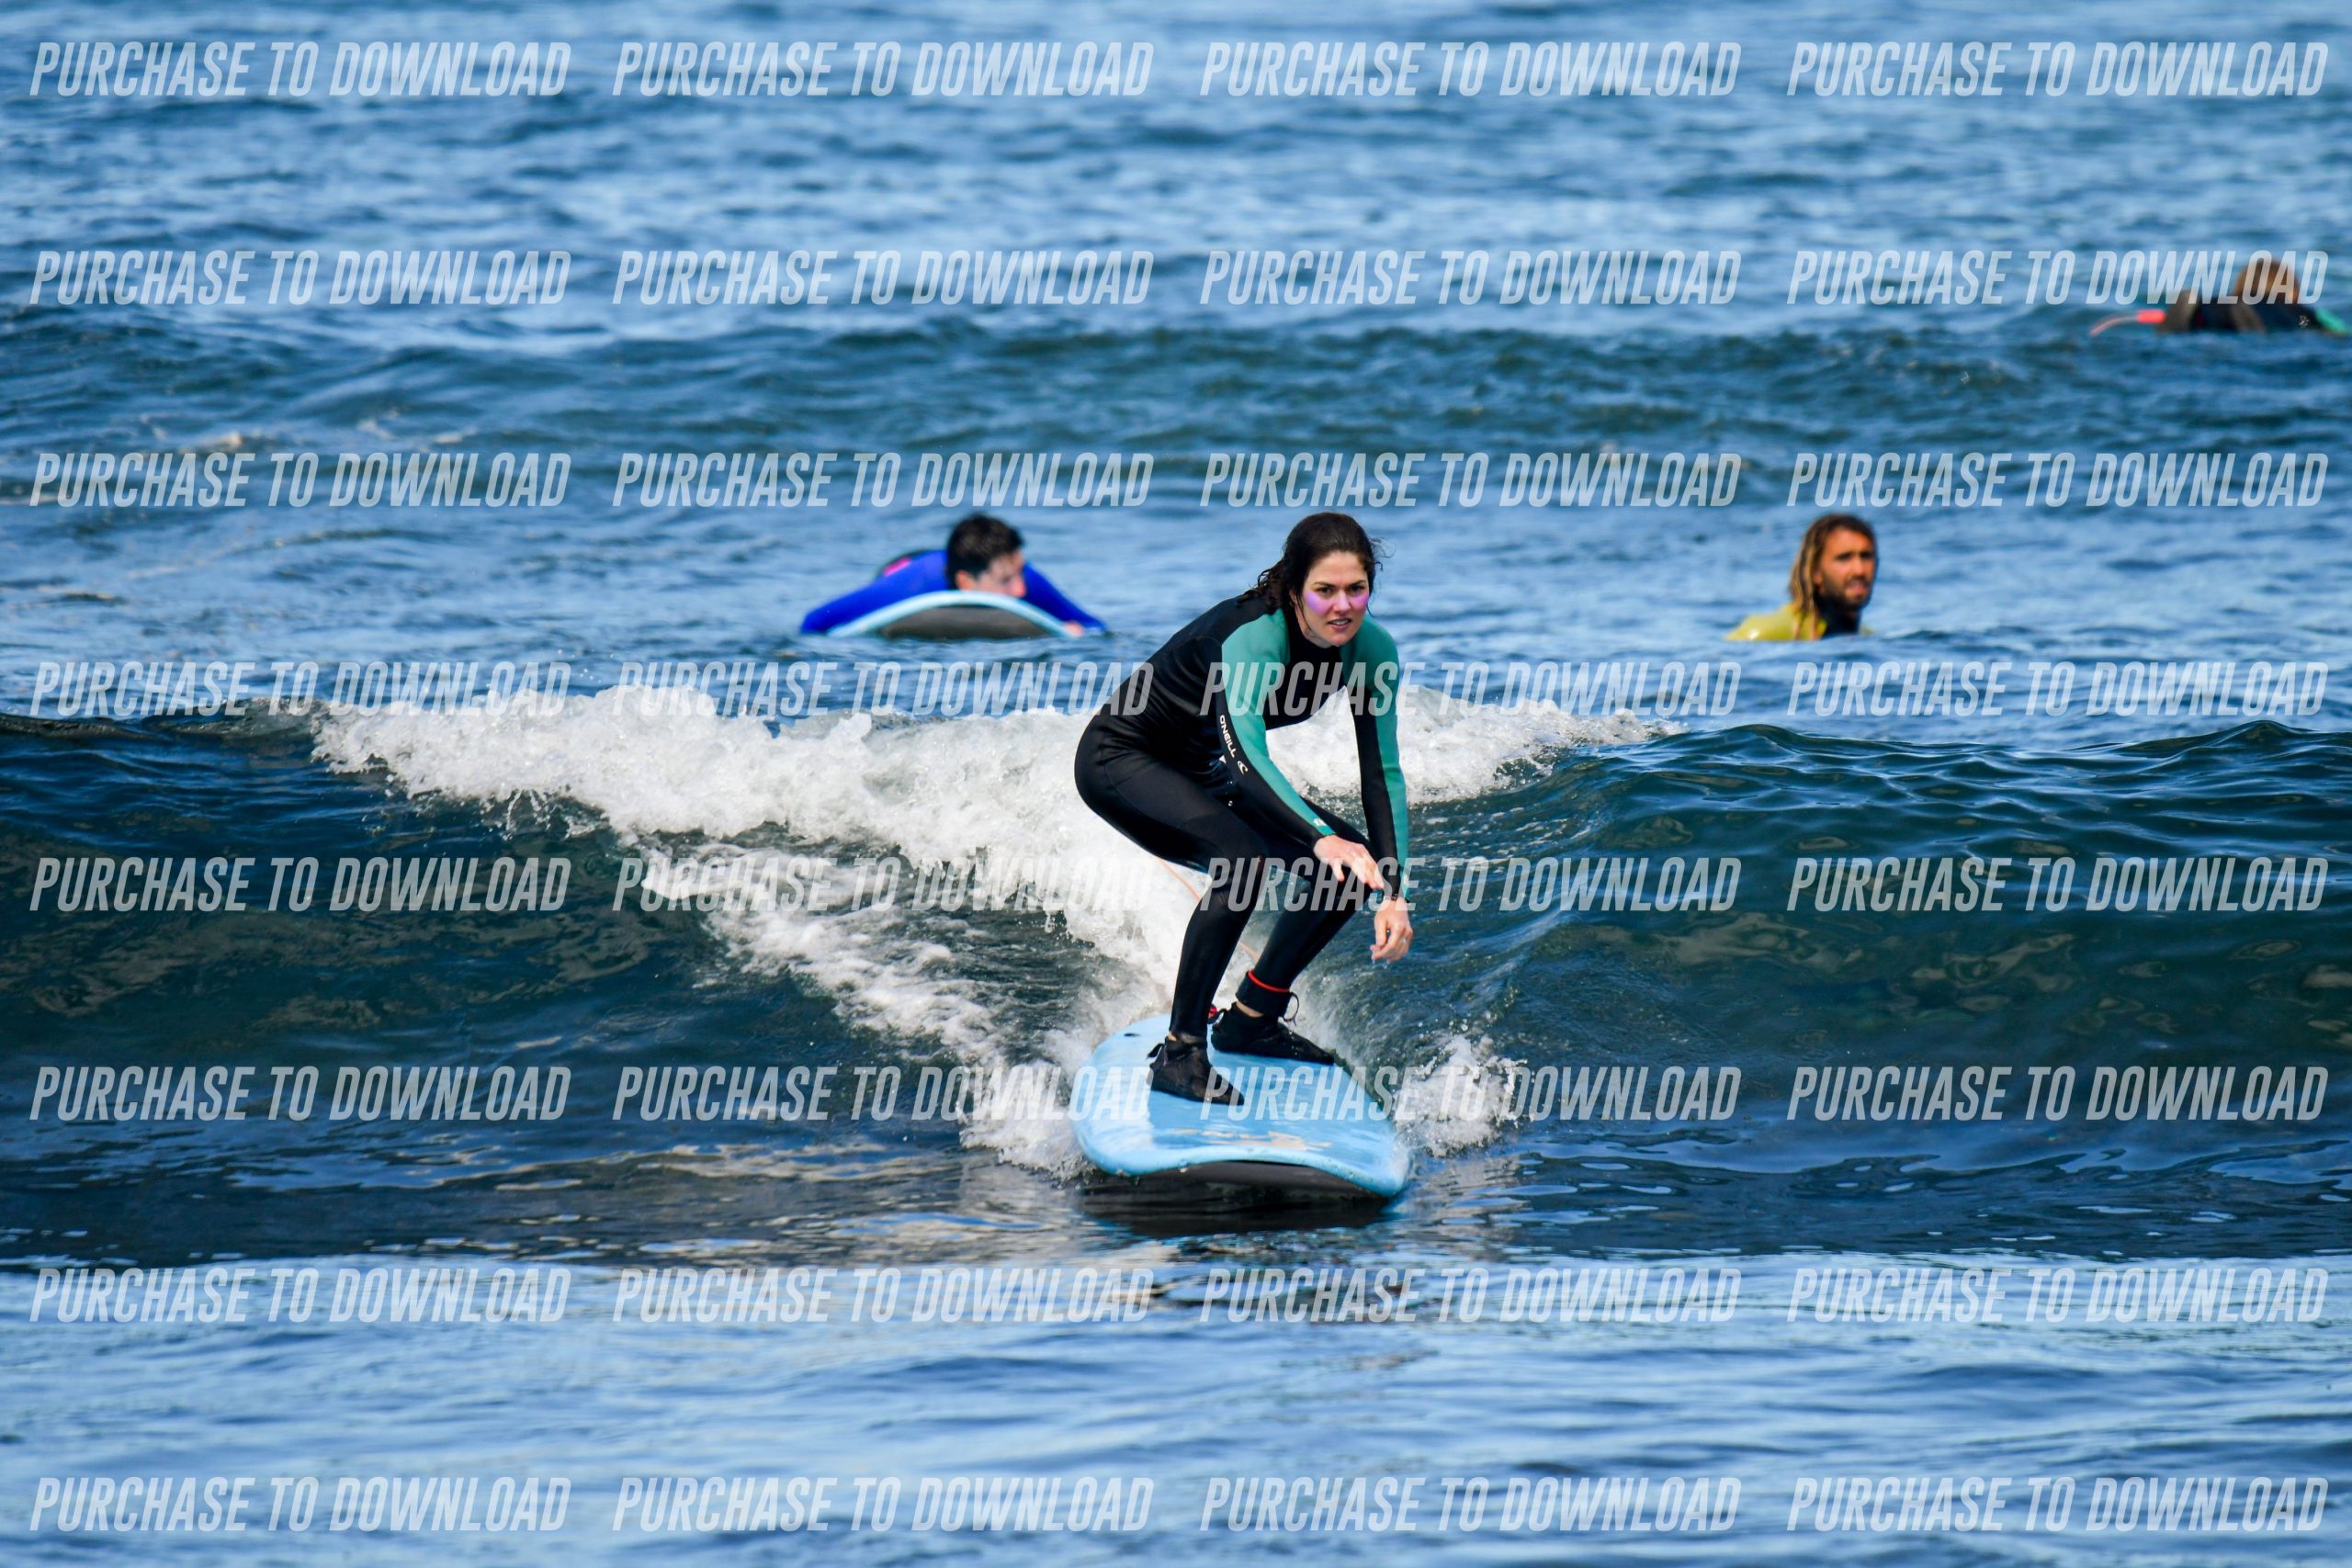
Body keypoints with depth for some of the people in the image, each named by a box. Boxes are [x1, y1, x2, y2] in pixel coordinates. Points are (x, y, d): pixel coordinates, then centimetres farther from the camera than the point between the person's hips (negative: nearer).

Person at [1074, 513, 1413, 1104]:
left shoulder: (1372, 650, -14)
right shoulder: (1250, 638, -34)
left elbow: (1381, 775, -12)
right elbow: (1246, 759, -47)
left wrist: (1393, 892, -22)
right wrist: (1324, 839, -61)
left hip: (1201, 772, 8)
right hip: (1121, 759, -8)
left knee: (1354, 863, -5)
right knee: (1243, 860, -32)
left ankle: (1250, 1020, 12)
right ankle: (1180, 1054, -24)